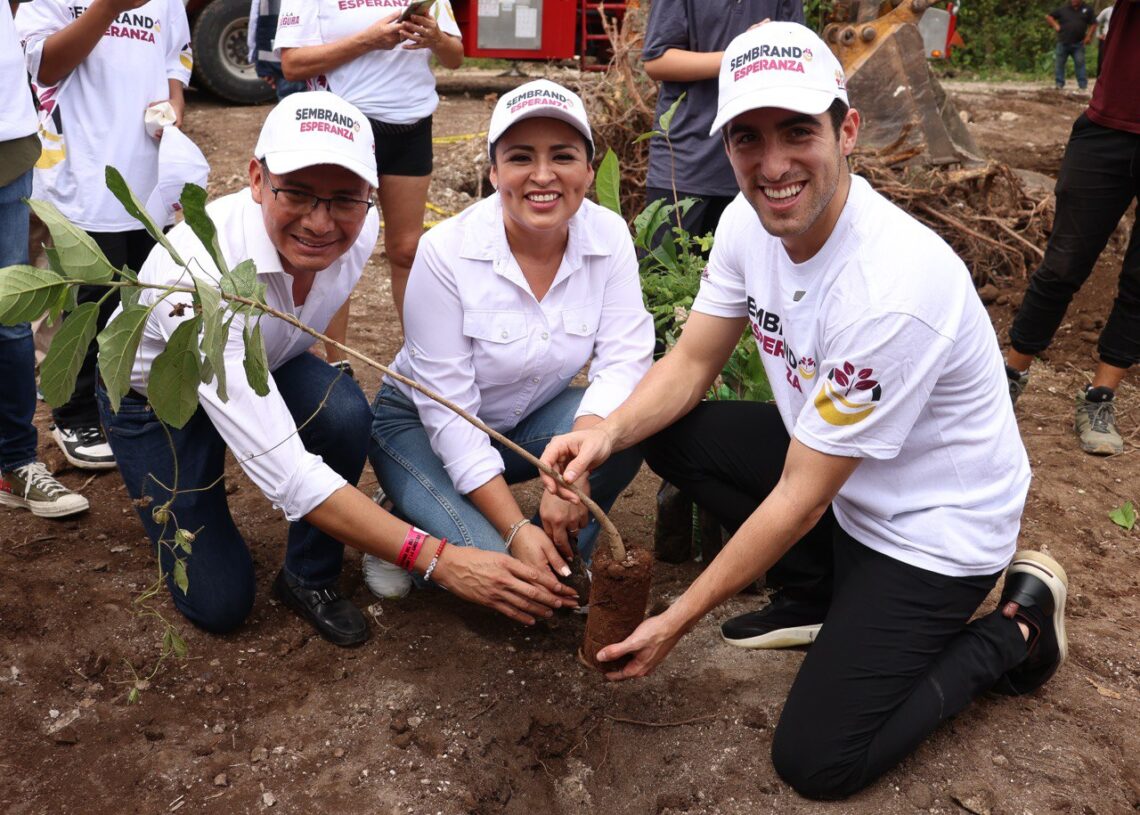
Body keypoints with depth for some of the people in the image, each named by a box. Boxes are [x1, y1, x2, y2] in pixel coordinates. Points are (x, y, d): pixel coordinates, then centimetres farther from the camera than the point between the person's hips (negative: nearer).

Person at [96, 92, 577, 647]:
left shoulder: (359, 229, -25)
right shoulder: (197, 274, -43)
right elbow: (284, 472, -46)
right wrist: (436, 560, -48)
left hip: (262, 367, 4)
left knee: (343, 414, -30)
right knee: (220, 603, -9)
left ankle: (309, 579, -5)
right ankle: (161, 497, 22)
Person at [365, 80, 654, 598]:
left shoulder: (609, 237, -15)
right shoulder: (447, 252, -24)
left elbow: (624, 359, -20)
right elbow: (448, 409, -24)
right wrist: (515, 529, -29)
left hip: (531, 423, 4)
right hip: (425, 424, -4)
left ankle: (562, 557, -4)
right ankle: (408, 527, 5)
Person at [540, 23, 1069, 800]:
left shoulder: (893, 290, -34)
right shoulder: (749, 220, -12)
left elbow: (800, 501, -27)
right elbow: (691, 365, -2)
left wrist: (675, 622, -19)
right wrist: (609, 433, -24)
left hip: (935, 525, -7)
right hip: (832, 466, 7)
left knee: (817, 761, -10)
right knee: (672, 436, -5)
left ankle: (1013, 628, 10)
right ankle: (822, 596, 11)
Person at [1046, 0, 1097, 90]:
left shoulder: (1087, 9, 6)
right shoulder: (1063, 9, 2)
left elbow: (1093, 24, 12)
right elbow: (1048, 16, 9)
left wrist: (1089, 36, 0)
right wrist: (1055, 25, -4)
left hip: (1078, 43, 0)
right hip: (1063, 42, 0)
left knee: (1080, 63, -1)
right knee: (1059, 63, 2)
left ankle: (1083, 85, 3)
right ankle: (1059, 84, 11)